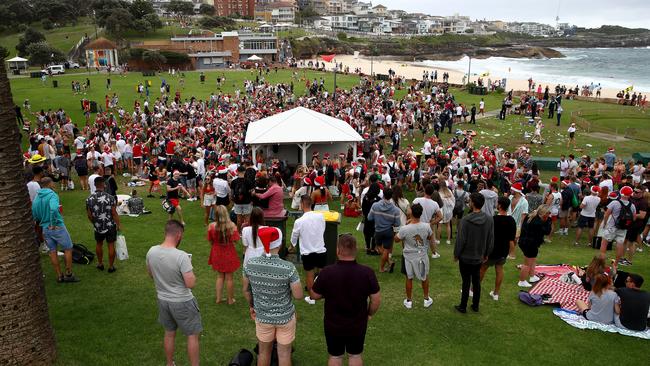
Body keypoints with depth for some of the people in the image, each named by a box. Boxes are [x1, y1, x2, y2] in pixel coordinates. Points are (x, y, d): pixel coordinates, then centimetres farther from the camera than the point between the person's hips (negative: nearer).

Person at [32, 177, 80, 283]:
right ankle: (68, 274, 11)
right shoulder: (52, 195, -16)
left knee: (52, 251, 12)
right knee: (68, 249, 8)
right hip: (57, 227, -7)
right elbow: (53, 209, -34)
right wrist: (54, 223, -23)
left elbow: (34, 215, 11)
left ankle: (59, 276, 19)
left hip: (44, 228, 7)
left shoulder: (36, 198, 6)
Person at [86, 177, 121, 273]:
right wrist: (118, 225, -3)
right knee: (111, 245, 9)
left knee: (99, 244, 23)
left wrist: (94, 223, 17)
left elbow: (89, 215, -1)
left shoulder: (89, 199, -9)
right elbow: (114, 213, -15)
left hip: (98, 227, 2)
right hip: (111, 226, -2)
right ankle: (111, 266, 18)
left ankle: (100, 264, 36)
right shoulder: (110, 198, -18)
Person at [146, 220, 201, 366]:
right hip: (182, 302, -6)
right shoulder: (181, 256, -28)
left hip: (162, 300, 6)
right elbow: (191, 283, -24)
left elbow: (151, 274, 8)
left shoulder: (151, 251, -9)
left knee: (169, 333, 24)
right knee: (193, 335, 11)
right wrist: (189, 268, -9)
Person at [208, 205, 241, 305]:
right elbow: (235, 240, -16)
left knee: (220, 276, 21)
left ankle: (219, 298, 26)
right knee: (229, 278, 12)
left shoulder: (211, 226, -14)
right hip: (229, 254, -2)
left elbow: (210, 241, -5)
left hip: (217, 254, 2)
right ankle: (230, 299, 25)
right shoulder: (231, 225, -20)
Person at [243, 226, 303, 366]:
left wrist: (251, 306, 17)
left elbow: (246, 289, 0)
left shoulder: (250, 264, -16)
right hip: (285, 316, -3)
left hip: (262, 316, 3)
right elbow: (299, 295, -17)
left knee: (264, 351, 21)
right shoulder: (288, 268, -26)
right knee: (284, 354, 15)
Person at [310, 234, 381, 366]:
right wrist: (369, 314, 9)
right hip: (358, 325, 1)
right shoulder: (367, 272, -21)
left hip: (333, 325, -1)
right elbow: (376, 299, -10)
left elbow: (314, 295, -9)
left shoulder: (327, 272, -24)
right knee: (355, 355, 24)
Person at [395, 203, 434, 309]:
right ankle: (426, 299, 38)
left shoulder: (404, 229, -27)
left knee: (409, 279, 18)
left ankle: (409, 301, 32)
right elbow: (431, 238, 1)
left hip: (409, 257, -1)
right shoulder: (426, 226, -20)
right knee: (425, 277, 23)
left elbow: (396, 239, -7)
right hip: (422, 256, 2)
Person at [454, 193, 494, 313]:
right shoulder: (489, 219, -8)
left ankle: (463, 307, 20)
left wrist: (456, 254, -2)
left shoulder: (465, 220, -24)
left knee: (466, 282, 7)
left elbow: (460, 240, -17)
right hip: (479, 257, 4)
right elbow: (491, 240, 1)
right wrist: (486, 254, 15)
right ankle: (475, 305, 29)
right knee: (477, 282, 17)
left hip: (465, 258, -4)